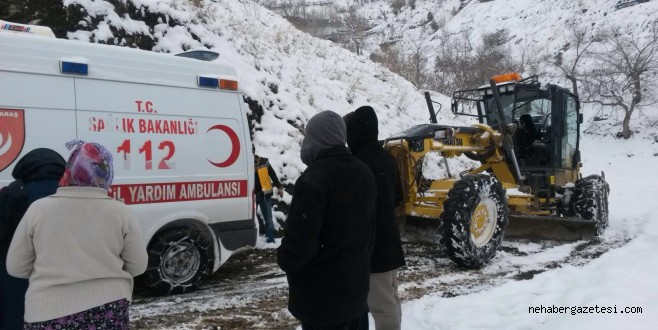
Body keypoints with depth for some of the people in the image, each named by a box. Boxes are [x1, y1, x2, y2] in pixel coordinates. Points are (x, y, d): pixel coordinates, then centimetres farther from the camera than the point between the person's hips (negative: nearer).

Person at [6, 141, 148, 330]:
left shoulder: (38, 209, -5)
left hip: (48, 313, 1)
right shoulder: (119, 211, -6)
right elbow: (137, 265, 1)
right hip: (108, 309, 0)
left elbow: (16, 267, 4)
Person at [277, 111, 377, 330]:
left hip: (321, 293, -8)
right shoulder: (363, 173, 7)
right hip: (355, 282, 9)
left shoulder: (314, 179, -23)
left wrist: (284, 260, -4)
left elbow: (299, 240, -24)